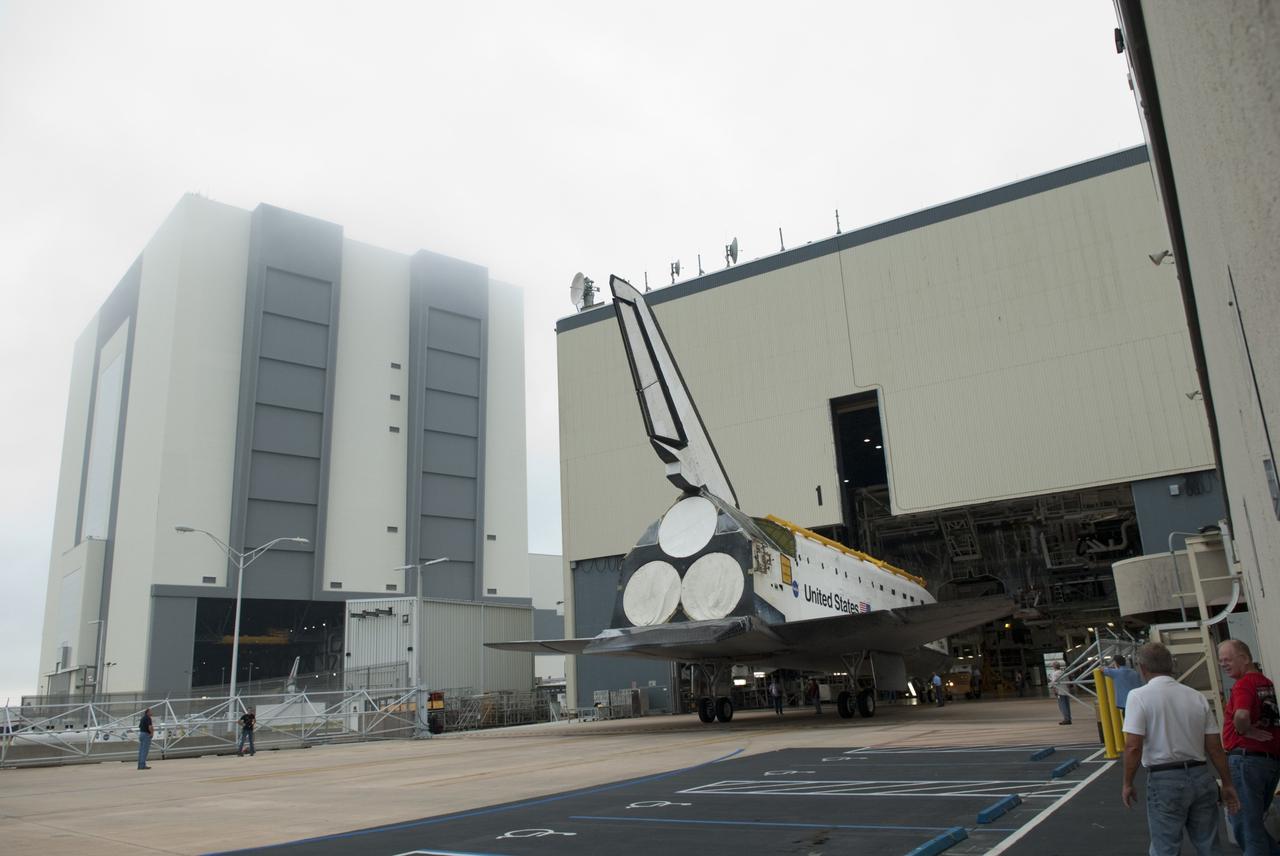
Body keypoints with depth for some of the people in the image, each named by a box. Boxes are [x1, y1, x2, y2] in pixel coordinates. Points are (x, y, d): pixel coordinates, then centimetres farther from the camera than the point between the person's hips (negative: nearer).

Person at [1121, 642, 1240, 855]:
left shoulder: (1139, 696, -10)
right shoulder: (1197, 697, 7)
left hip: (1165, 780, -5)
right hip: (1201, 776, 5)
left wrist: (1128, 784, -4)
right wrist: (1227, 784, 18)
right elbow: (1215, 747, 8)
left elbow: (1133, 747, -15)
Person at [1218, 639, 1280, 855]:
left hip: (1246, 758, -8)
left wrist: (1246, 731, -12)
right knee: (1254, 822, 20)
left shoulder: (1244, 684, -14)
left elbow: (1241, 716, -31)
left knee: (1245, 824, 1)